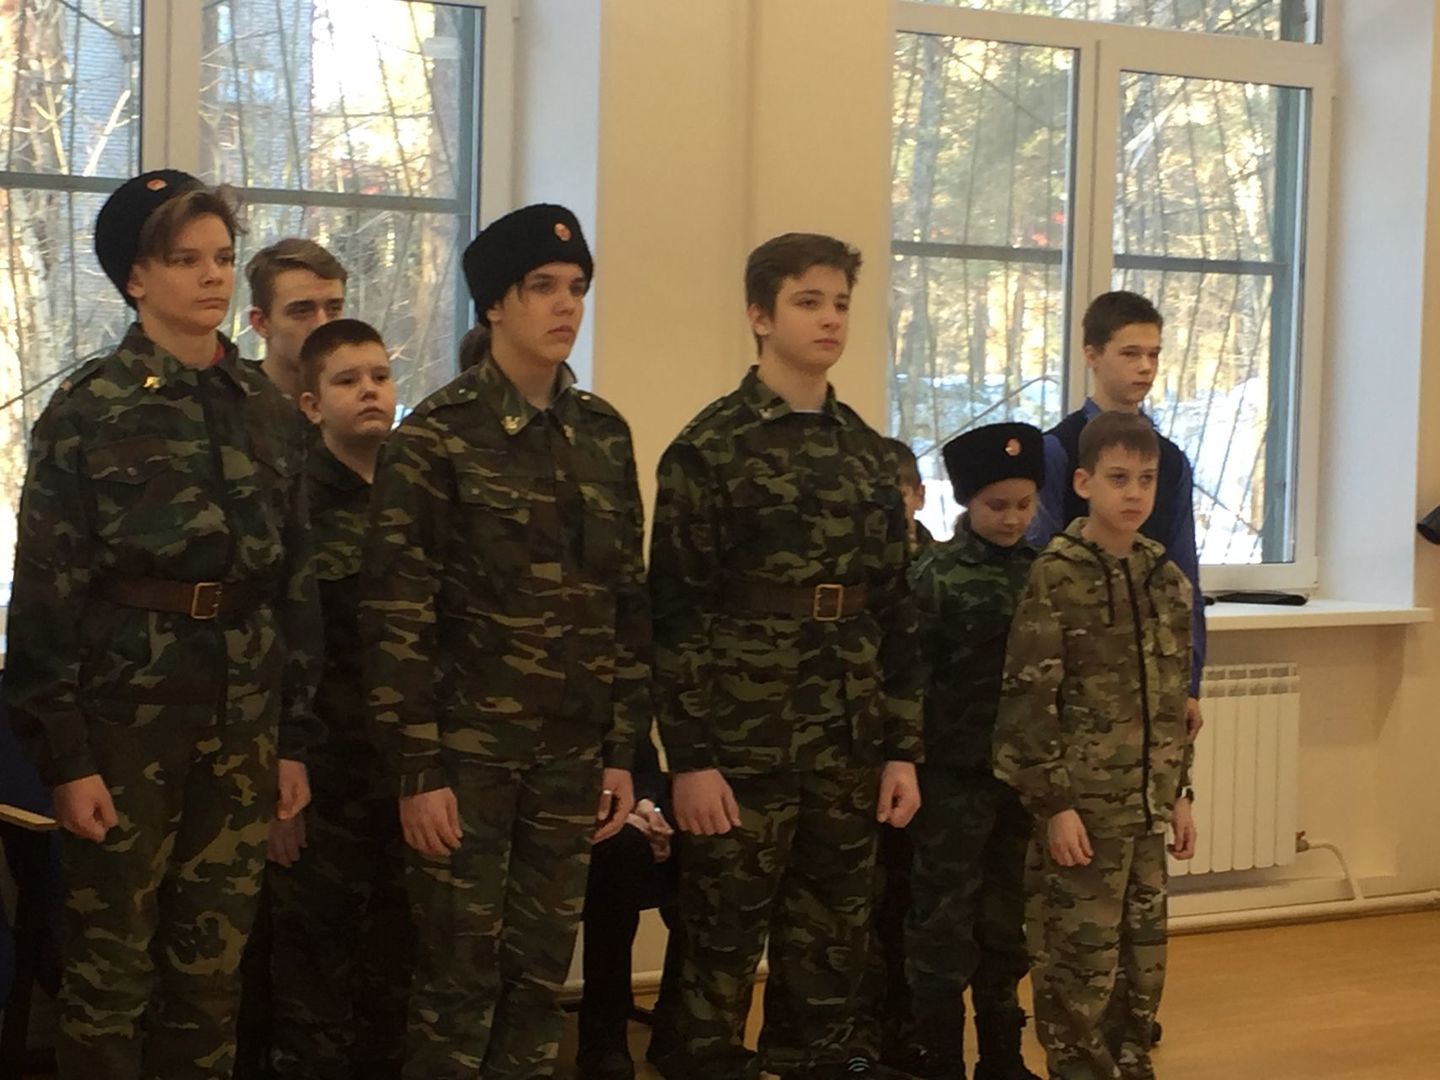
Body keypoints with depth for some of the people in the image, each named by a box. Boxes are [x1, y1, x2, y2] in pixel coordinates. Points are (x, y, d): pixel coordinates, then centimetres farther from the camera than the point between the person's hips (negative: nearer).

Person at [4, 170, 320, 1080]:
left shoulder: (267, 408, 8)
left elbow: (298, 581, 11)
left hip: (242, 722, 4)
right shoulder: (87, 410, -5)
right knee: (113, 971, 3)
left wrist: (297, 738, 8)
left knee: (214, 966, 10)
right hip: (126, 716, -4)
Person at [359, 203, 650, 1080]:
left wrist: (624, 750, 6)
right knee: (462, 976, 0)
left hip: (572, 748, 5)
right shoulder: (437, 436, -7)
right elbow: (395, 614, -10)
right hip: (468, 743, -5)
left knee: (544, 972, 9)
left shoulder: (605, 433, 9)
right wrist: (417, 769, -14)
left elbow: (629, 598, 10)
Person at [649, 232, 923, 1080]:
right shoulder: (710, 449, -5)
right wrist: (691, 759, -13)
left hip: (849, 754, 5)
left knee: (833, 955, 11)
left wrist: (903, 749, 7)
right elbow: (676, 617, -9)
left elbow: (896, 615, 12)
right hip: (742, 750, -5)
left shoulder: (871, 456, 11)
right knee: (723, 956, 3)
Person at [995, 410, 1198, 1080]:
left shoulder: (1167, 578, 8)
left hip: (1146, 805, 6)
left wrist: (1180, 792, 13)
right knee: (1080, 962, -1)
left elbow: (1175, 700, 15)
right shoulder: (1056, 578, -10)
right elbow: (1029, 699, -13)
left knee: (1144, 959, 12)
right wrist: (1054, 804, -15)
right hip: (1081, 804, -6)